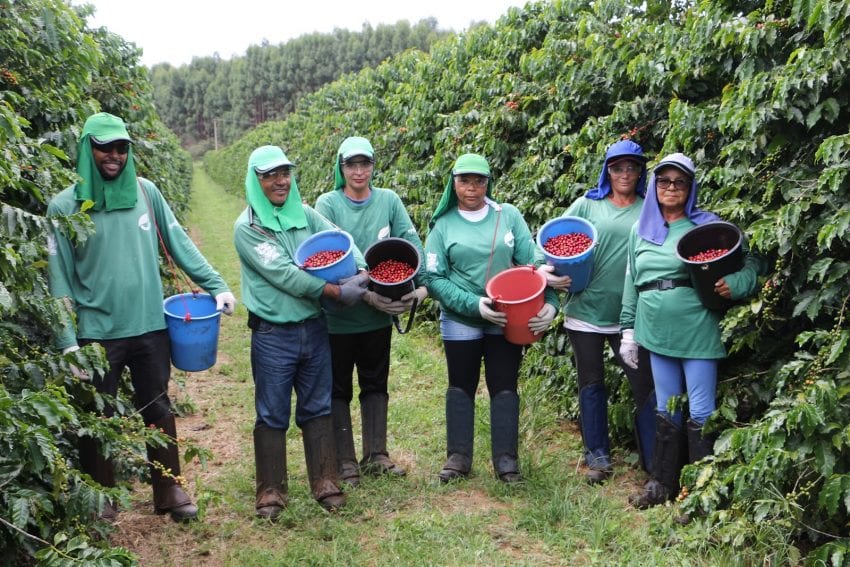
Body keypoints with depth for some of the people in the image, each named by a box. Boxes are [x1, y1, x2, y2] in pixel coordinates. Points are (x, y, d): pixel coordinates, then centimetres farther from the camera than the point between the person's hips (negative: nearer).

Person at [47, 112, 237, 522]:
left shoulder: (145, 192, 2)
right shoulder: (64, 205, -5)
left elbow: (179, 243, 7)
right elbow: (59, 278, -5)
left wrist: (215, 285, 0)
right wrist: (67, 341, -10)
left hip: (150, 327, 2)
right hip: (97, 333, -2)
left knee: (158, 411, 12)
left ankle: (169, 491, 27)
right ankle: (101, 501, 27)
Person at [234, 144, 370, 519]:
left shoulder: (304, 215, 7)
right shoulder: (247, 227, -8)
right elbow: (282, 273, -17)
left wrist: (362, 272, -23)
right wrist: (336, 292, -20)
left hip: (314, 328, 4)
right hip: (272, 334, -4)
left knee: (317, 409, 12)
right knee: (272, 416, 6)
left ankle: (325, 484, 25)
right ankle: (271, 493, 20)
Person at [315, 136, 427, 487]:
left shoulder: (388, 200, 0)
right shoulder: (327, 204, -8)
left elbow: (412, 242, -5)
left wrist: (419, 283, -22)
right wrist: (363, 292, -27)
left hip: (380, 314, 3)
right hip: (338, 314, -3)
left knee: (376, 384, 15)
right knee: (339, 389, 8)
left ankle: (375, 455, 28)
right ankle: (345, 462, 20)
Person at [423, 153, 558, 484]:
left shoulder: (509, 216, -1)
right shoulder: (443, 224, -3)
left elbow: (534, 262, -2)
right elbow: (434, 278, -8)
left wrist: (549, 302, -17)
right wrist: (474, 304, -19)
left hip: (507, 319, 1)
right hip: (460, 321, 0)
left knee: (504, 386, 5)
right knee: (461, 386, 10)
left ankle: (506, 459, 14)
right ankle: (458, 456, 21)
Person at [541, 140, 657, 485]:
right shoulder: (587, 204, 4)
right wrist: (545, 268, -14)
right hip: (585, 310, 1)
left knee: (644, 385, -1)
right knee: (591, 385, 11)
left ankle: (654, 460, 12)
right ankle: (598, 457, 25)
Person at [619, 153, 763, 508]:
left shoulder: (706, 225, -1)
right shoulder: (641, 229, 11)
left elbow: (750, 263, -3)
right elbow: (631, 283, 15)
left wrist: (733, 284, -24)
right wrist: (628, 331, 13)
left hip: (697, 332, -4)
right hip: (658, 333, 4)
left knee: (700, 412, 0)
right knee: (666, 410, 14)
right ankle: (662, 483, 25)